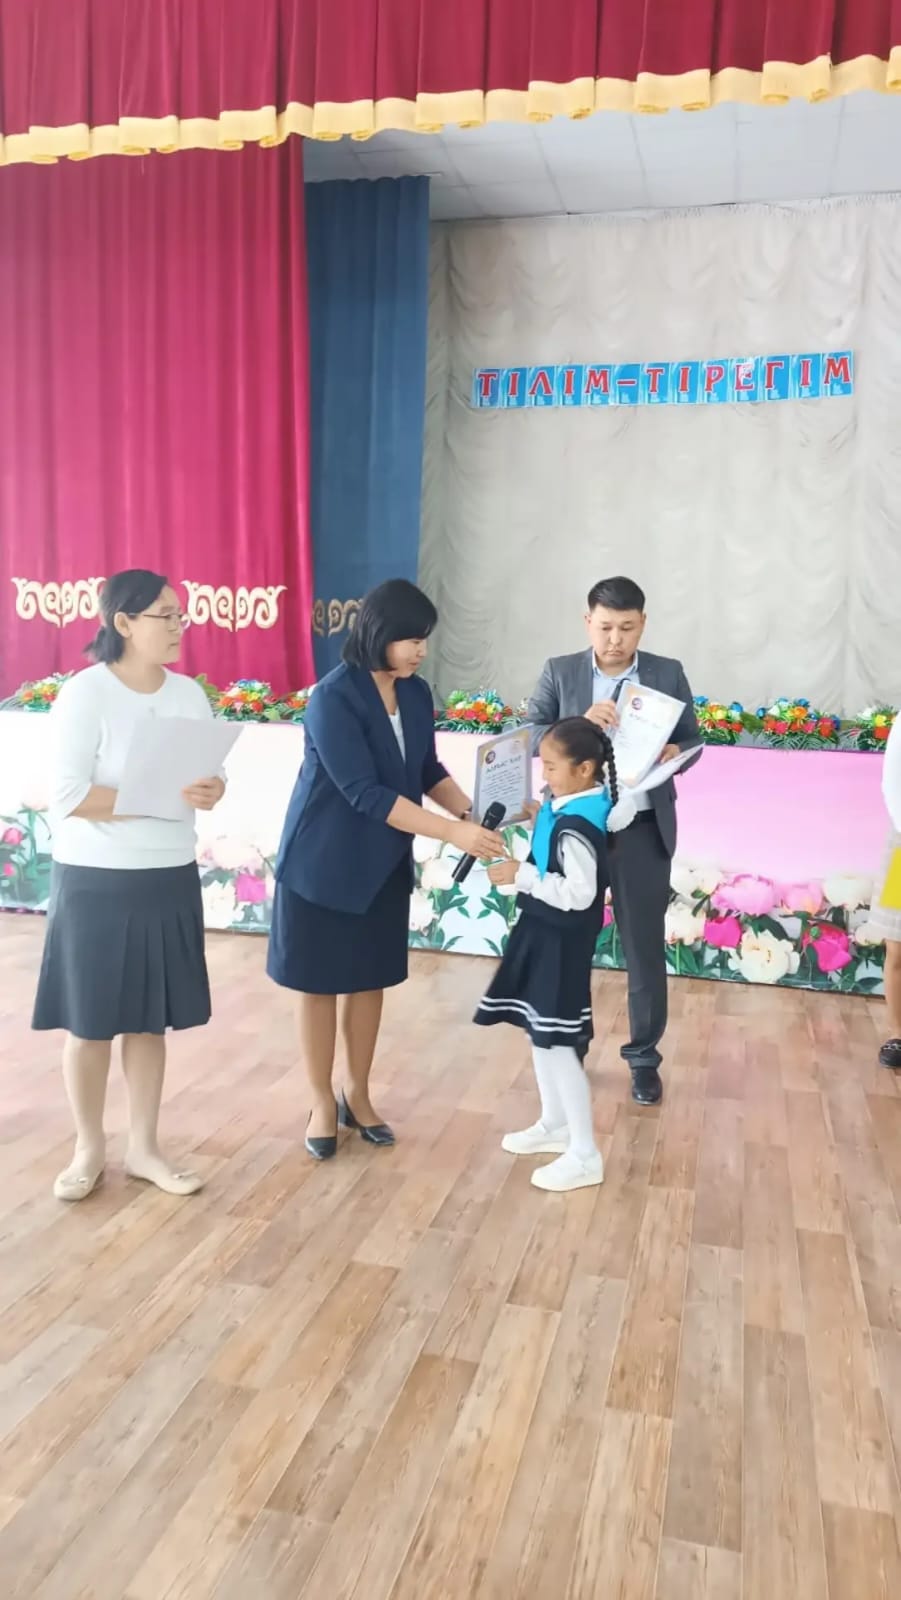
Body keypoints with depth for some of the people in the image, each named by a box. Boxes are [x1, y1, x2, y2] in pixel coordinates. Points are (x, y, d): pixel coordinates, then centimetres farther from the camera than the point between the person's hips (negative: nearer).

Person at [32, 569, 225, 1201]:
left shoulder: (189, 693, 3)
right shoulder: (84, 694, -13)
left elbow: (211, 775, 9)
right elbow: (67, 796, -19)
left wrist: (211, 793, -15)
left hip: (171, 879, 5)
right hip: (96, 883, -4)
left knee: (151, 1018, 13)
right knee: (90, 1021, 8)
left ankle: (144, 1147, 28)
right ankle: (90, 1147, 28)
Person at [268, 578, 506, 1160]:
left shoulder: (416, 694, -1)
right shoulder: (333, 698, -22)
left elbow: (428, 772, 7)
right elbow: (364, 793, -27)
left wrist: (472, 812, -13)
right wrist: (453, 832, -32)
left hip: (385, 863, 6)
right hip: (323, 862, -6)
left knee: (371, 979, 14)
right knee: (321, 984, 8)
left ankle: (358, 1094, 31)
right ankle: (323, 1102, 24)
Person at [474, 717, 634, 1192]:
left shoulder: (575, 827, -27)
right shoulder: (580, 803, 0)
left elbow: (578, 894, -28)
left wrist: (522, 876, -22)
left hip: (562, 941, -10)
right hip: (544, 933, 10)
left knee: (558, 1043, -3)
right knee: (539, 1032, 20)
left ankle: (585, 1156, 9)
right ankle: (555, 1125, 37)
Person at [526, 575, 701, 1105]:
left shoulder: (669, 673, 1)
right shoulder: (559, 672, 1)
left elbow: (693, 740, 6)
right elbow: (527, 736, -5)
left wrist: (675, 753, -17)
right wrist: (578, 725, -22)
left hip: (643, 829, 0)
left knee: (646, 948, 8)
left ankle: (645, 1059, 25)